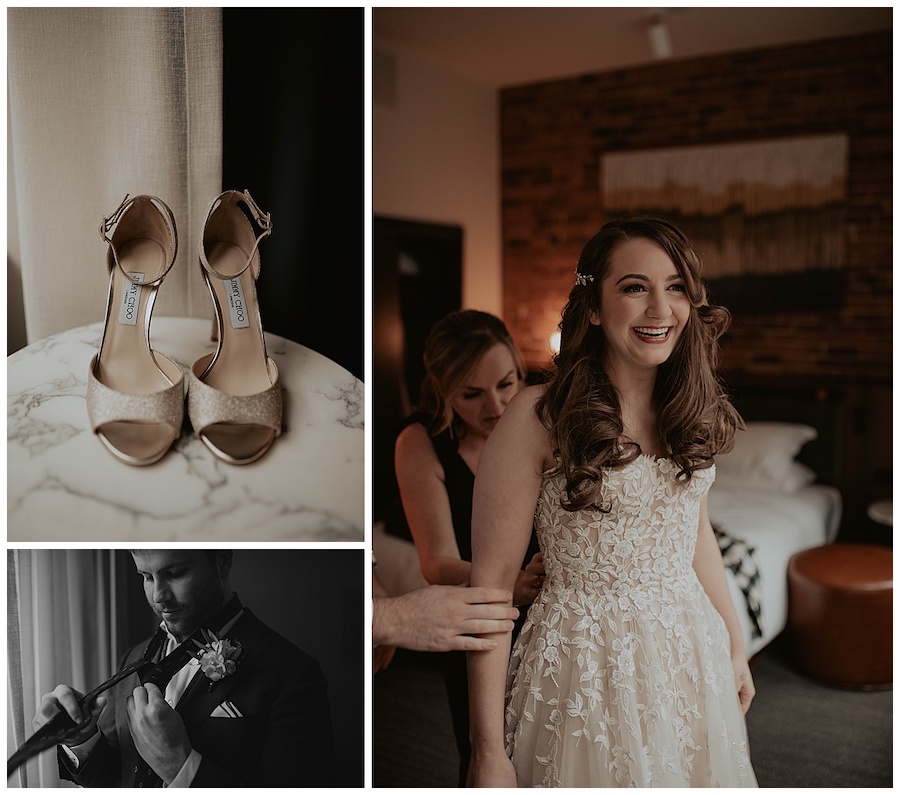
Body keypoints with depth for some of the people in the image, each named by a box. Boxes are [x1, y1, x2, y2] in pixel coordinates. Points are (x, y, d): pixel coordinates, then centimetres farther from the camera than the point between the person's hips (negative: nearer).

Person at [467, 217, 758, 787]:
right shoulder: (539, 417, -18)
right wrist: (489, 752, -16)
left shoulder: (690, 412, 1)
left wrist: (736, 647, 16)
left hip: (693, 652, 6)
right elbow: (491, 582, -17)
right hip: (586, 665, -5)